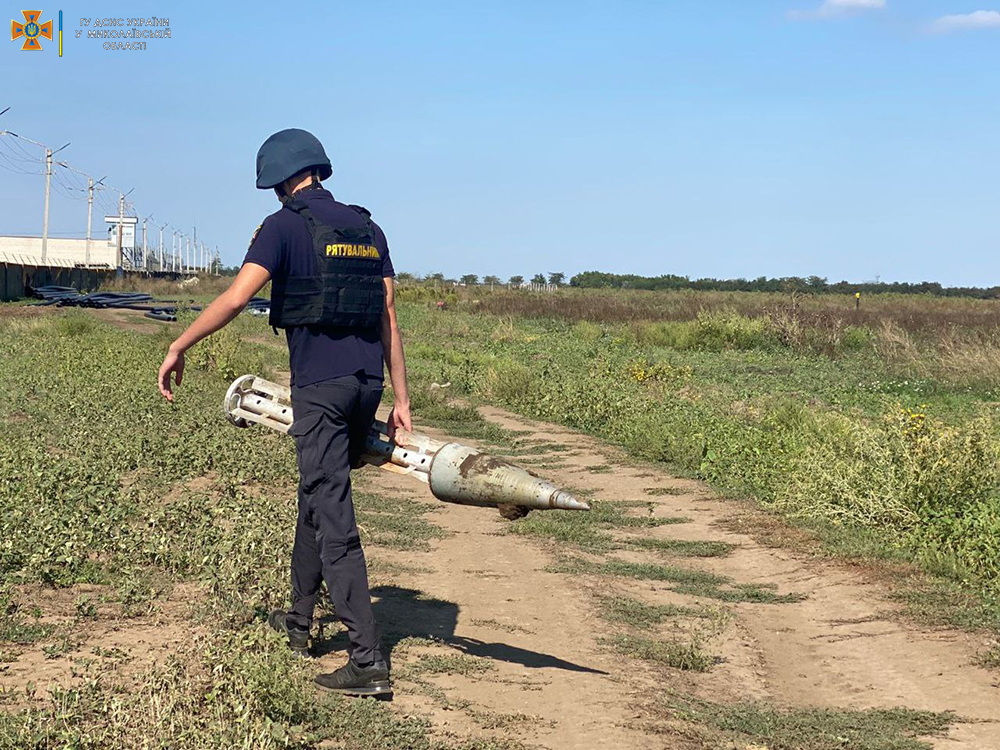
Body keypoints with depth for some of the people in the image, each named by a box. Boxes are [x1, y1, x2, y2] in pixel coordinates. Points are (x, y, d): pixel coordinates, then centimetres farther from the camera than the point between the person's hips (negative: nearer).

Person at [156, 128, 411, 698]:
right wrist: (401, 399, 13)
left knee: (334, 519, -7)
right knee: (318, 496, 24)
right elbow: (389, 320, 12)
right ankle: (301, 620, 36)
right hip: (367, 382, 7)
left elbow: (236, 298, -12)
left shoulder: (285, 226, -4)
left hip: (319, 385, -7)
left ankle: (369, 661, -11)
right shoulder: (368, 229, 14)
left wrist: (179, 347, -2)